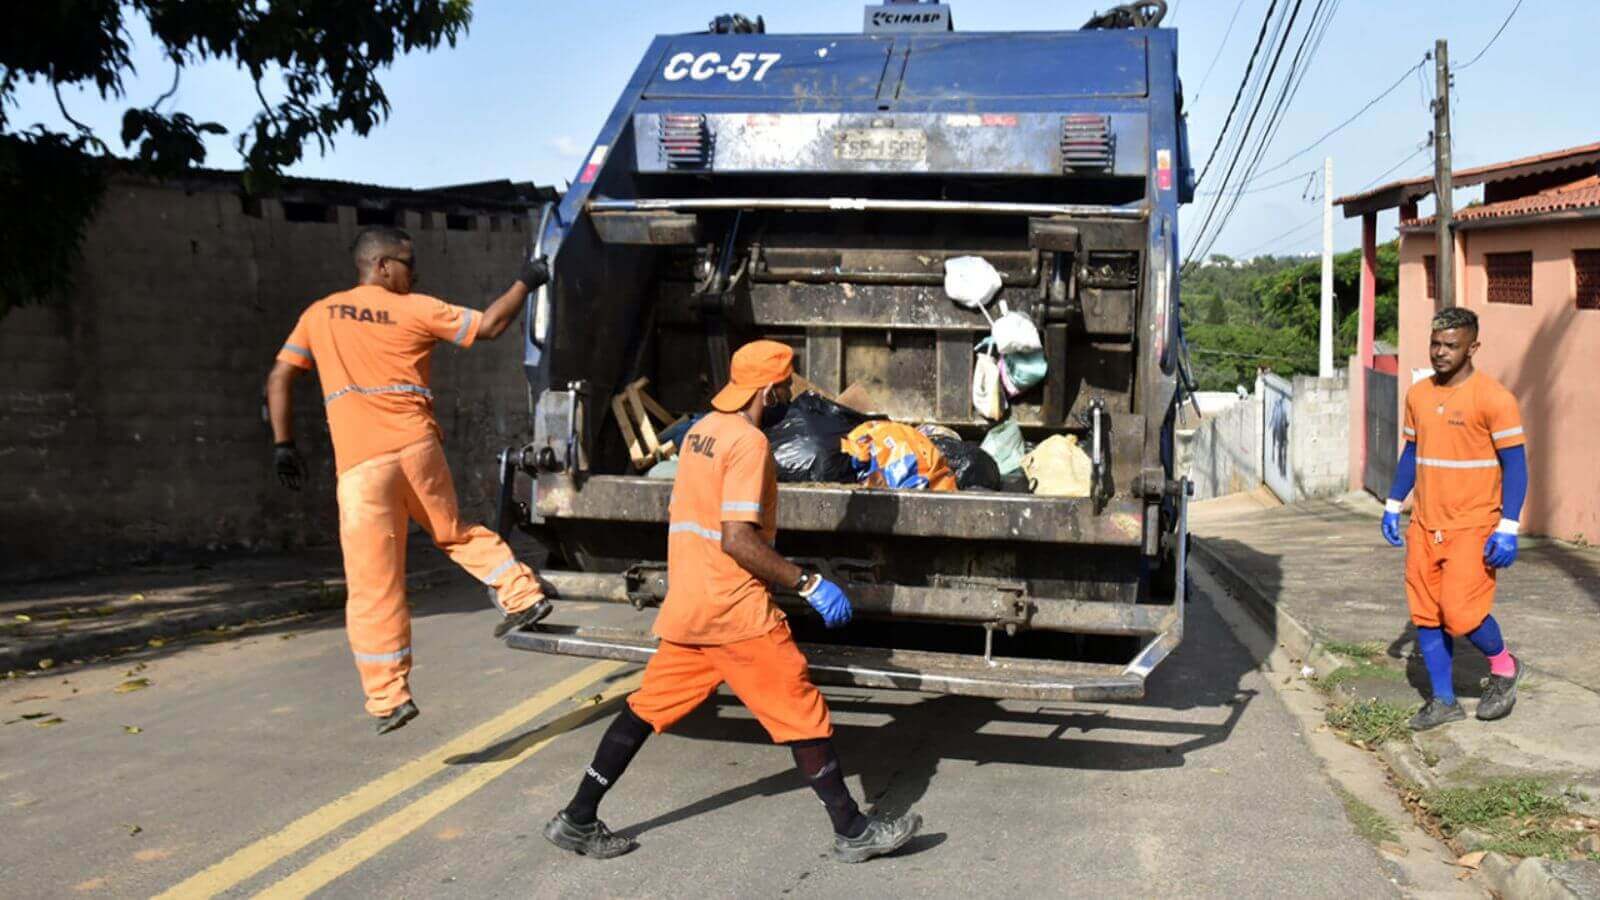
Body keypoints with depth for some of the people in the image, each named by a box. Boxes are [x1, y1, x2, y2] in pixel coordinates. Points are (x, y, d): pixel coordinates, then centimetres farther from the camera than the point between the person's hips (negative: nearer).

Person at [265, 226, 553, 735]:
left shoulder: (319, 314, 12)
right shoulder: (415, 310, 5)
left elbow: (279, 380, 10)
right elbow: (489, 326, 9)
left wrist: (283, 444, 15)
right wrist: (526, 282, 22)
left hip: (359, 463, 0)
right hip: (417, 448, 0)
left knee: (373, 585, 1)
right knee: (455, 533, 28)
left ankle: (389, 698, 2)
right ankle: (523, 594, 20)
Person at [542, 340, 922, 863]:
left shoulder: (699, 432, 13)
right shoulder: (749, 442, -15)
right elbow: (737, 539, -22)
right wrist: (808, 583, -18)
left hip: (685, 605, 9)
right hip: (735, 609, -9)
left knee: (649, 706, 15)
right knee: (803, 713, 0)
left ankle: (578, 821, 18)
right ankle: (852, 831, 8)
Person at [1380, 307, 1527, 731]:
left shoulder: (1493, 398, -11)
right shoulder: (1417, 395, 8)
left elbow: (1515, 464, -10)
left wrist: (1508, 528, -16)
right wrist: (1392, 505, 15)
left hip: (1472, 529, -6)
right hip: (1424, 527, 6)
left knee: (1460, 613, -10)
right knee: (1426, 616, 7)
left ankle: (1503, 666, 19)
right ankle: (1444, 701, 20)